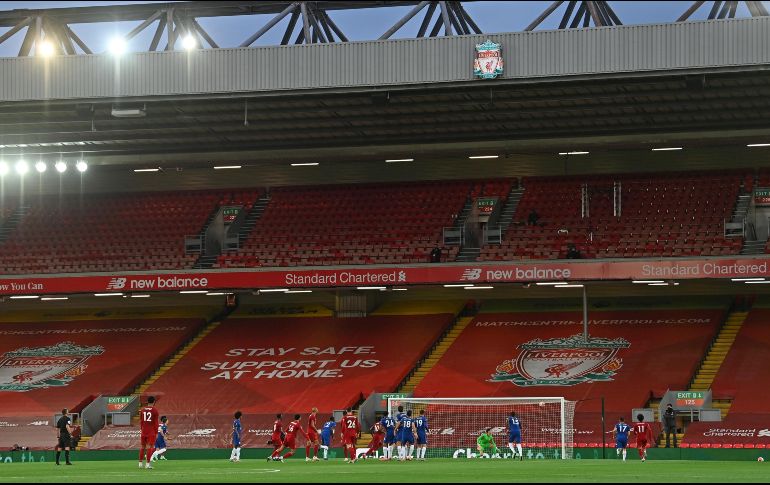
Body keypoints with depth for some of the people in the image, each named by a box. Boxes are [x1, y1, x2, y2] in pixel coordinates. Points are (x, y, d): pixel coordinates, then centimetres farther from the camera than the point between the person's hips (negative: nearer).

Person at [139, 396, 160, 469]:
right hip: (151, 432, -4)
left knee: (142, 447, 12)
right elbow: (156, 422, -6)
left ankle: (140, 463, 14)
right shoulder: (155, 410, -5)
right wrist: (156, 432, -1)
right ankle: (148, 463, -10)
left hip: (144, 431, 4)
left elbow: (141, 421, 10)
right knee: (149, 447, -6)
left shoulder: (142, 410, 7)